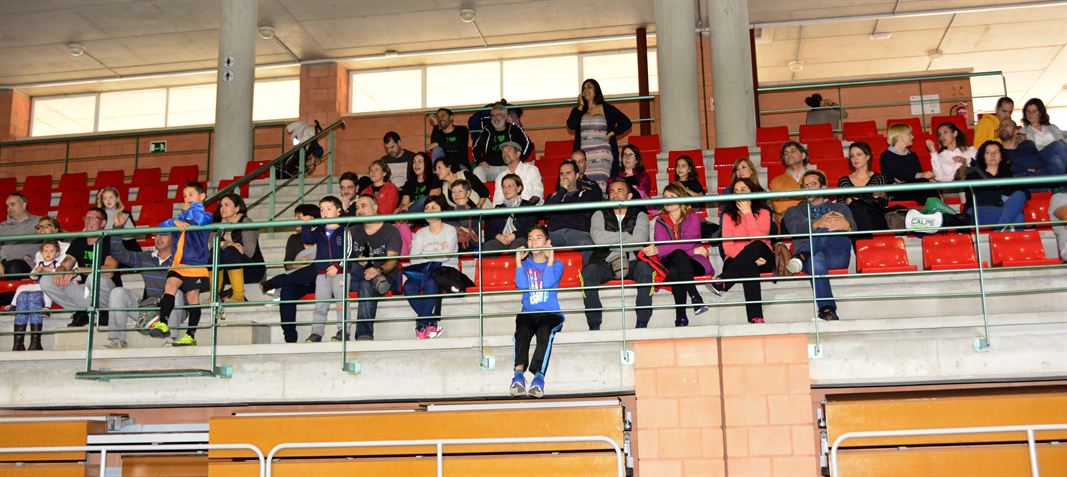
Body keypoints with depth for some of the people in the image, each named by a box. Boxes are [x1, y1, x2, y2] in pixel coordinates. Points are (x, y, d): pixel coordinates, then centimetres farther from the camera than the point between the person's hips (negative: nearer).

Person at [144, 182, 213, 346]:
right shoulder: (182, 216, 22)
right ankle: (162, 323, -26)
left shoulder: (206, 215, 3)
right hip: (178, 263, 5)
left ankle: (190, 336, 3)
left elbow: (200, 220, -24)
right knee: (170, 285, -19)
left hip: (196, 264, -5)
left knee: (192, 297, 0)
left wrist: (192, 207, -3)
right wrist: (175, 222, -11)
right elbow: (161, 227, 10)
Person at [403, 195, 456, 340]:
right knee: (408, 286, -28)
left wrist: (425, 255, -3)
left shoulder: (450, 230, 6)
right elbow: (414, 259, 1)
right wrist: (436, 252, -8)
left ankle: (422, 325, -25)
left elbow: (446, 255, -11)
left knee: (430, 283, -36)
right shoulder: (420, 234, 16)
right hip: (424, 272, 4)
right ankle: (432, 324, -24)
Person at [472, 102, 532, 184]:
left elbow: (528, 145, 4)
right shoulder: (487, 131, 18)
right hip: (489, 167, 3)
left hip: (508, 167, -2)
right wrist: (480, 161, 6)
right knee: (477, 171, -29)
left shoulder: (514, 129, 10)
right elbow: (476, 148, 25)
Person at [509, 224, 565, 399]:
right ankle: (519, 374, -48)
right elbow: (521, 285, -2)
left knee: (544, 331, -36)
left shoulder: (557, 265, 13)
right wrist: (518, 260, 3)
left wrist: (550, 259, -1)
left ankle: (539, 376, -48)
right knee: (522, 330, -33)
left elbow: (547, 283, -7)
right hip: (528, 313, 1)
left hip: (551, 314, -1)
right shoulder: (525, 264, 18)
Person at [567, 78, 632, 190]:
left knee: (600, 187, -19)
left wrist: (611, 134, 1)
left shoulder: (607, 109, 12)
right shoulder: (578, 111, 18)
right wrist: (581, 106, 5)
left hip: (602, 155, -2)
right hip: (583, 156, 2)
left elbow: (626, 123, 9)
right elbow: (571, 125, -1)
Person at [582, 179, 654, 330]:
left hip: (632, 263, 0)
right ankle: (594, 326, -30)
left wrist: (611, 242, -6)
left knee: (645, 267, -33)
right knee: (588, 270, -31)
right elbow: (598, 238, -8)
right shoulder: (600, 215, 14)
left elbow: (641, 241, -8)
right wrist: (628, 235, -4)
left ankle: (642, 324, -31)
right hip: (605, 264, 0)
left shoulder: (639, 215, 13)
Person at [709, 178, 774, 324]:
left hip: (762, 258, 0)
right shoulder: (728, 215, 6)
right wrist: (748, 258, -22)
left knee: (757, 246, -36)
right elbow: (727, 246, -6)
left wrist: (748, 213, -13)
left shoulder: (762, 212, 3)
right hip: (736, 259, 1)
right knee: (750, 268, -37)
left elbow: (759, 239, -16)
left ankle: (722, 281, -42)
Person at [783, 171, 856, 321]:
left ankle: (803, 256, -43)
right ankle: (827, 309, -48)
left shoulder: (840, 208, 31)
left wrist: (846, 226, -22)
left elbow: (853, 229, 7)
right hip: (810, 254, -1)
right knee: (817, 260, -41)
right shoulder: (794, 211, 29)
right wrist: (818, 224, -22)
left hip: (837, 254, 1)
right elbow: (797, 229, 3)